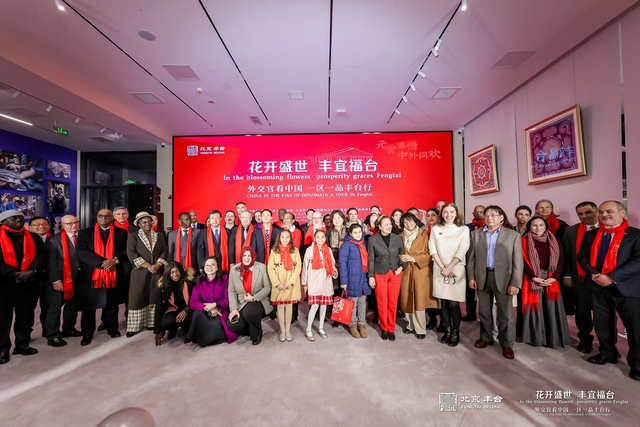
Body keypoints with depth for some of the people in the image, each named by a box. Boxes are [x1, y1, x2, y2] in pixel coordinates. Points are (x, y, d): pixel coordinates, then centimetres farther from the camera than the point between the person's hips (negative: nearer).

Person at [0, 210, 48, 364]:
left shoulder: (33, 237, 7)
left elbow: (42, 254, 0)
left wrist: (32, 271, -15)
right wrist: (15, 274, -16)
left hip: (28, 283, 3)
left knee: (25, 316, 11)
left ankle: (22, 345, 24)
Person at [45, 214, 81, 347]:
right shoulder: (54, 240, -9)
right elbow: (51, 262, -11)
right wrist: (55, 280, -15)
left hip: (76, 278, 4)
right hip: (60, 279, -4)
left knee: (72, 305, 15)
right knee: (55, 307, 3)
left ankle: (68, 329, 30)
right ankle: (53, 336, 14)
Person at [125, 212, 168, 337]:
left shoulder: (159, 236, 12)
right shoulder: (133, 236, 4)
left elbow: (164, 252, 6)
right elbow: (131, 254, -7)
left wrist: (158, 265, -11)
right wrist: (147, 266, -14)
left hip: (157, 271, 2)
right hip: (140, 272, -2)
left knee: (154, 298, 5)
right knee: (137, 298, -1)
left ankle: (152, 323, 14)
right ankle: (134, 326, 9)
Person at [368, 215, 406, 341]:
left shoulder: (397, 238, 1)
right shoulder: (372, 240, -6)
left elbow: (402, 254, 10)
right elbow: (371, 259, -2)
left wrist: (401, 267, -7)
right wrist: (370, 276, -4)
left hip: (395, 274, 2)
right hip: (379, 274, -2)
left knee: (393, 302, 7)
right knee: (382, 303, 5)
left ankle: (391, 329, 24)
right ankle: (384, 329, 24)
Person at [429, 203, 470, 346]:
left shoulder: (464, 230, 1)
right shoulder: (436, 229, 6)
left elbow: (461, 251, -7)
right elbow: (433, 249, 0)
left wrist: (449, 268, -13)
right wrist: (442, 267, -9)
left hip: (456, 270, -2)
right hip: (440, 269, 2)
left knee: (454, 303, -1)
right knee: (443, 302, 8)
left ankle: (456, 333, 16)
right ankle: (447, 330, 22)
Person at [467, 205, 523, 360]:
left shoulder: (513, 235, -2)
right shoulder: (476, 234, 4)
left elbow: (518, 261, -5)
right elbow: (471, 257, 5)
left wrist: (515, 283, -10)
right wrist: (471, 276, 0)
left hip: (503, 278, -2)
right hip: (482, 277, 2)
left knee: (506, 313, 8)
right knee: (484, 311, 14)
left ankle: (507, 344, 25)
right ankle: (486, 337, 32)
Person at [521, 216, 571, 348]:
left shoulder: (554, 241, 7)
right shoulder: (525, 241, -3)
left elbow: (560, 260, 3)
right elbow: (524, 261, -7)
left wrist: (554, 277, -9)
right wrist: (534, 277, -15)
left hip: (551, 279, 3)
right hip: (532, 279, -2)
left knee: (551, 309, 6)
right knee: (535, 307, 4)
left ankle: (552, 338, 21)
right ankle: (535, 337, 15)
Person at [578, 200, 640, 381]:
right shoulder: (591, 235, 7)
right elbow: (582, 256, 5)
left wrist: (612, 278, -19)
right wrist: (594, 274, -11)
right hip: (598, 287, 4)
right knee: (602, 324, 14)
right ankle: (607, 353, 32)